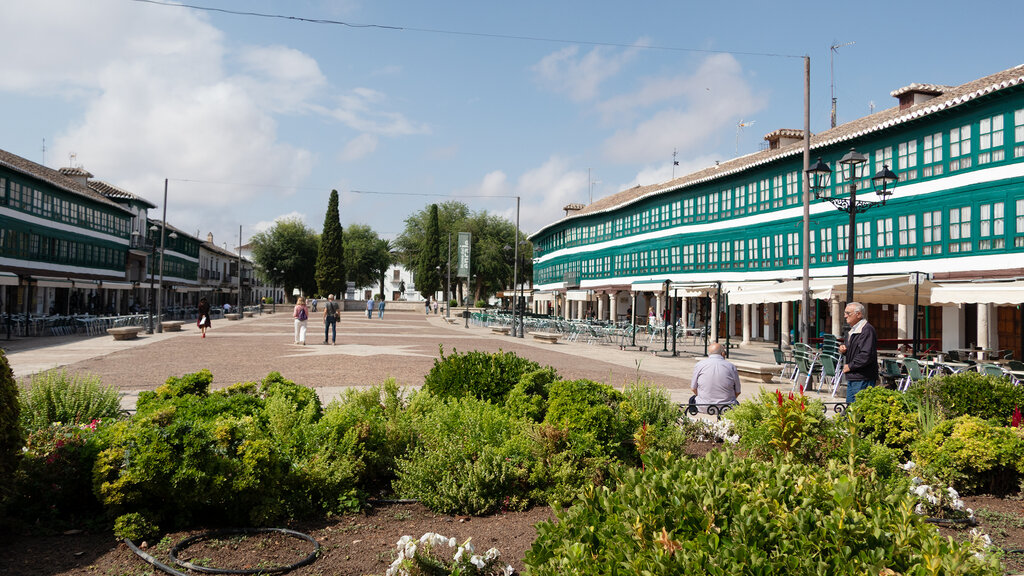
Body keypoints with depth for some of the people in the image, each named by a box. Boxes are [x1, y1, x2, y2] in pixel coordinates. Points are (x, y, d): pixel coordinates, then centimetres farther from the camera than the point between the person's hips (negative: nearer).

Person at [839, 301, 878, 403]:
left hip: (863, 379, -10)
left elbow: (866, 355, -24)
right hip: (852, 378, 10)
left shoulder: (867, 330, -16)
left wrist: (850, 366, -14)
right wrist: (844, 350, 7)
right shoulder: (853, 330, 18)